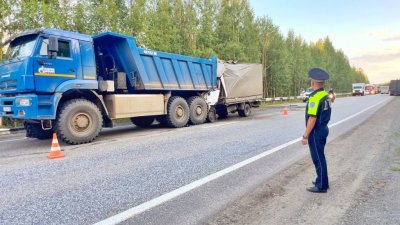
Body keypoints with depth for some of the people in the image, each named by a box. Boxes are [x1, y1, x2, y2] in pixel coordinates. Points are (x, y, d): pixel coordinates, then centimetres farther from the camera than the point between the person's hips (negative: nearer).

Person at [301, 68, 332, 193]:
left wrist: (306, 136, -19)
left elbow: (312, 118, -24)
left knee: (318, 159, 1)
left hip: (316, 132, -9)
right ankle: (322, 181, 32)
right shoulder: (326, 95, 8)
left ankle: (321, 186, 12)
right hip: (324, 129, 9)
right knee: (320, 157, 20)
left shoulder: (314, 97, -21)